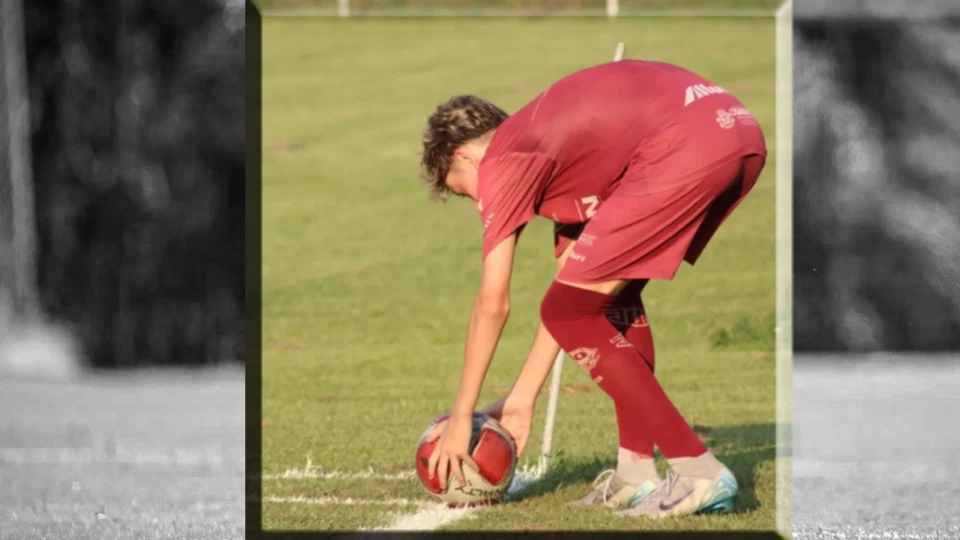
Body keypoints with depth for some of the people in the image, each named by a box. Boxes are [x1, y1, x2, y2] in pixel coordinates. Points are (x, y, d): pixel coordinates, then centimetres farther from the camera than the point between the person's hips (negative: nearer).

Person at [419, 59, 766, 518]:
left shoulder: (501, 161, 9)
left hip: (684, 148, -9)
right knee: (607, 291, 25)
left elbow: (492, 304, 8)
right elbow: (574, 291, 34)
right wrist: (522, 399, 37)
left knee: (571, 312, 2)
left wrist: (461, 417, 16)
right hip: (742, 133, 9)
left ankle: (697, 473, -2)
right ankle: (637, 472, 20)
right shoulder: (549, 140, 33)